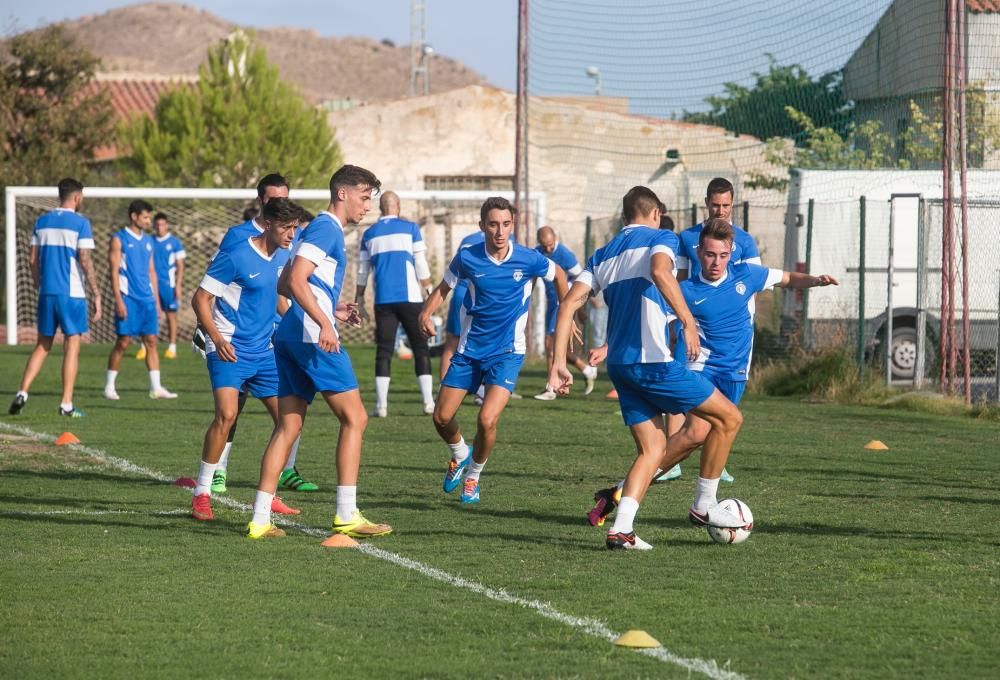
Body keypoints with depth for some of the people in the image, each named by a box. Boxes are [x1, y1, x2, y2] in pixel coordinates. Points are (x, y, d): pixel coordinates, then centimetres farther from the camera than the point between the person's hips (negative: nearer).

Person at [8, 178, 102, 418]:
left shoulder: (42, 221, 9)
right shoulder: (80, 223, -7)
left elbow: (33, 259, 10)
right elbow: (85, 261, -12)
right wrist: (97, 294, -9)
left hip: (46, 292, 5)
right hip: (72, 294, -5)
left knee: (42, 345, 14)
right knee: (72, 347, 1)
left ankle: (22, 392, -1)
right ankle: (66, 404, -2)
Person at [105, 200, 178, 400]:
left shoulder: (148, 241, 15)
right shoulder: (119, 239, -3)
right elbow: (114, 271, -8)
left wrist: (156, 298, 15)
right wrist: (118, 300, -14)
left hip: (147, 299, 6)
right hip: (128, 298, -6)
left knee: (151, 341, 2)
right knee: (123, 342, -5)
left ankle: (156, 387, 2)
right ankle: (109, 386, 5)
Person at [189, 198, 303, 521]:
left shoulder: (283, 256, 8)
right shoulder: (235, 256, -14)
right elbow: (200, 298, -12)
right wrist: (217, 338, -23)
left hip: (263, 352, 7)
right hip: (230, 351, -7)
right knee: (226, 414, -22)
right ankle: (201, 495, -12)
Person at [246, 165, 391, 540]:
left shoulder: (319, 229, 23)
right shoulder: (326, 229, -8)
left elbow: (284, 285, 26)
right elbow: (296, 280, -19)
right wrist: (324, 323, -27)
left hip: (289, 336, 10)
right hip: (313, 338, -10)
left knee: (288, 427, 7)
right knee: (354, 418, -4)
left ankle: (260, 520, 2)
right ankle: (346, 515, -6)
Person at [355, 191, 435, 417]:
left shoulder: (369, 234, 10)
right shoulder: (410, 228, 3)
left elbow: (362, 271, 13)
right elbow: (421, 264, 0)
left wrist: (359, 300, 20)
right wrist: (428, 290, 10)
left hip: (383, 300, 2)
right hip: (410, 297, -2)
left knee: (383, 350, 2)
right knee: (420, 347, 4)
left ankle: (381, 404, -5)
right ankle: (428, 401, -1)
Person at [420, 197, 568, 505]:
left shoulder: (528, 260, -12)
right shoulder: (468, 257, -9)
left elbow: (558, 274, 9)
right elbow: (444, 286, 7)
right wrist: (426, 313, -12)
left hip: (507, 352, -2)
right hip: (469, 349, 2)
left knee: (487, 420, -18)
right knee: (442, 417, 3)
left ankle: (473, 476, 10)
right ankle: (460, 454, 38)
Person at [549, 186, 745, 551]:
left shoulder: (602, 256, 19)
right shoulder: (660, 238, 1)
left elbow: (569, 304, 8)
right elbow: (660, 272, -24)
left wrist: (558, 363, 6)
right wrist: (688, 321, -28)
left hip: (619, 366, 7)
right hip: (653, 361, -7)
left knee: (652, 449, 12)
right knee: (729, 417, 7)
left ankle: (621, 529, -4)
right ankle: (704, 505, 11)